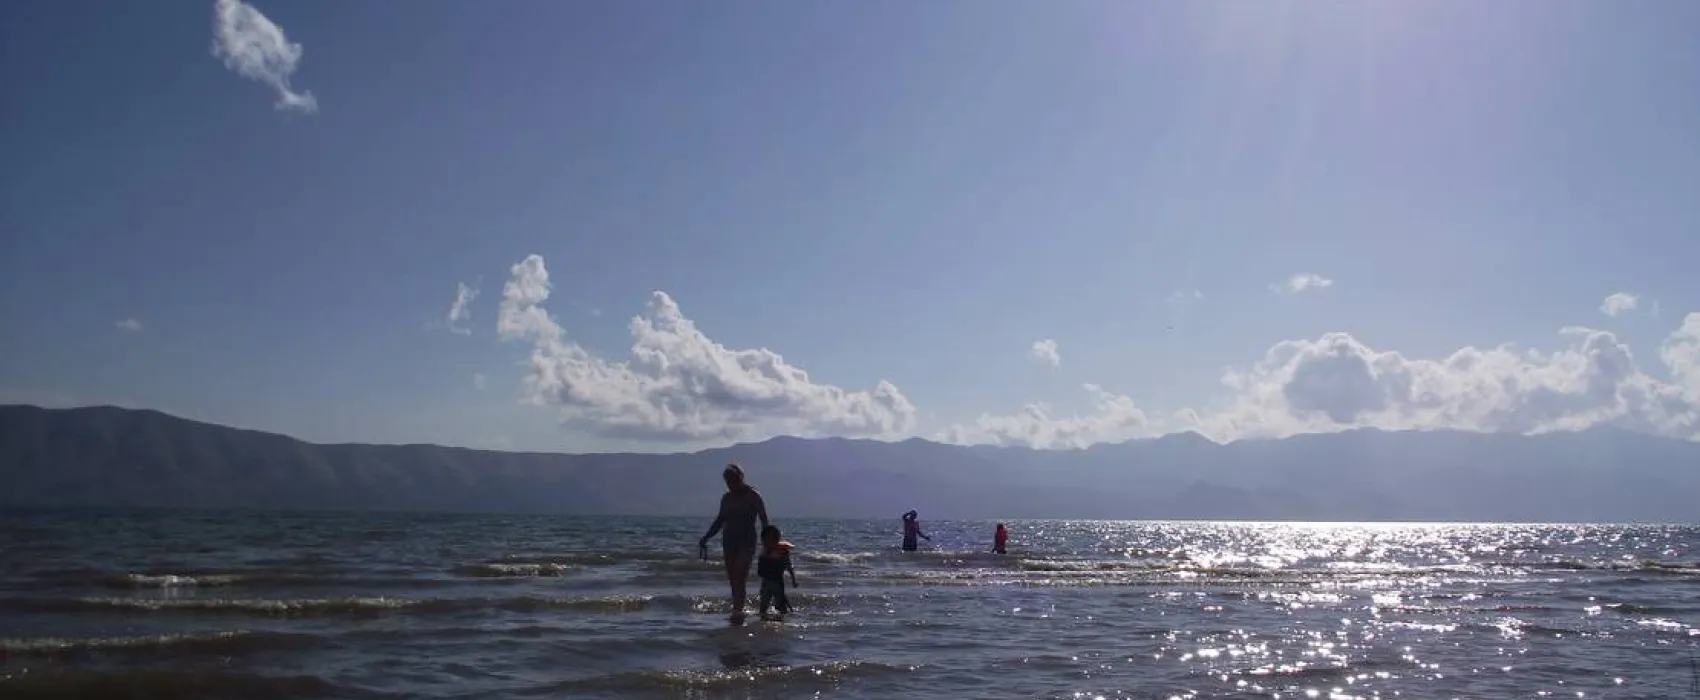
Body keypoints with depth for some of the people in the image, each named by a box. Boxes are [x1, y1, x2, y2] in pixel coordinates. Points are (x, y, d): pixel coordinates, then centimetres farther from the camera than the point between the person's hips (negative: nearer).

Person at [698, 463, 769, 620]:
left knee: (740, 575, -17)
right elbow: (720, 520, 22)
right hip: (729, 542, 6)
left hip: (747, 541, -6)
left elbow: (764, 519, -5)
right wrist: (706, 538, 18)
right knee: (732, 578, 2)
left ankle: (738, 610, -23)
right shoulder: (726, 498, 12)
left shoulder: (753, 496, -3)